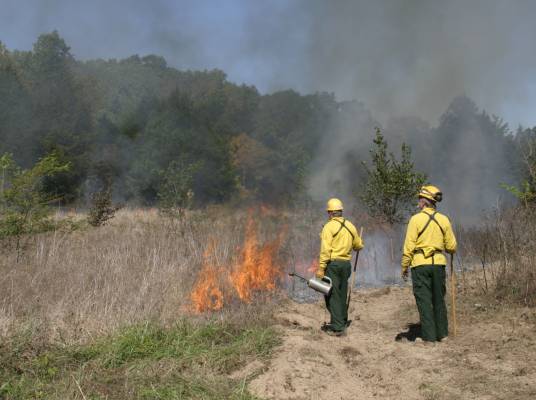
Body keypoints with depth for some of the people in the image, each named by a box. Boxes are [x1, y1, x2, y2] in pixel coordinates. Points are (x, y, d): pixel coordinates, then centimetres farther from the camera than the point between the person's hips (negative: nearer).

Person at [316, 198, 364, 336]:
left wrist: (321, 268, -15)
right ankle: (342, 322, 26)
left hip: (333, 264, -6)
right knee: (342, 295, 17)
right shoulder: (350, 226, 8)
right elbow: (358, 246, 17)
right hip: (346, 264, 6)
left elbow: (326, 249, -17)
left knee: (332, 295, -3)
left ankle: (337, 327, -6)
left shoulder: (329, 226, -10)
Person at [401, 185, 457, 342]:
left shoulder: (416, 218, -7)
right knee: (439, 299, 15)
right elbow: (451, 247, 6)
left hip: (420, 264, -4)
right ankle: (442, 334, 21)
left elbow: (409, 246, -8)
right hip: (439, 263, 4)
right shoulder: (443, 219, 4)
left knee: (424, 300, 2)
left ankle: (429, 336, 3)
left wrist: (404, 267, 0)